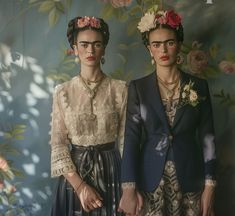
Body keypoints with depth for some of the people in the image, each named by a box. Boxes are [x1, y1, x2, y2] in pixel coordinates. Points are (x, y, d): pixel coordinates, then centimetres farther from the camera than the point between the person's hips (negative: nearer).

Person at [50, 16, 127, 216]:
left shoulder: (120, 89, -3)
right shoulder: (63, 92, -1)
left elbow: (126, 139, -2)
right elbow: (58, 143, -3)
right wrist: (79, 184, -13)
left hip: (110, 171, 0)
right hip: (75, 172, 0)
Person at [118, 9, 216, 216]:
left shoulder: (199, 86, 0)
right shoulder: (138, 88, -1)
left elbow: (207, 138, 1)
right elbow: (131, 138, -5)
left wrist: (209, 186, -4)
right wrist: (129, 188, -12)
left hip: (190, 180, 1)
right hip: (150, 180, 0)